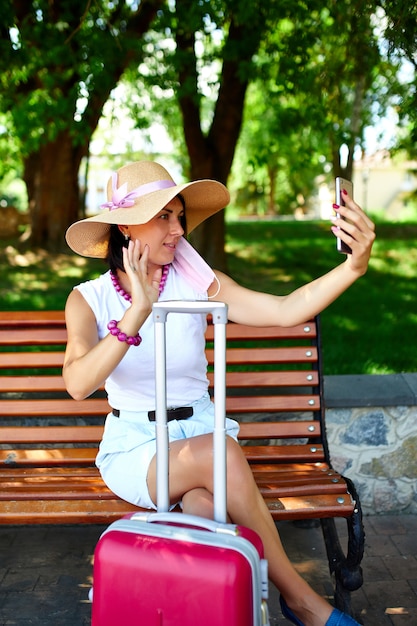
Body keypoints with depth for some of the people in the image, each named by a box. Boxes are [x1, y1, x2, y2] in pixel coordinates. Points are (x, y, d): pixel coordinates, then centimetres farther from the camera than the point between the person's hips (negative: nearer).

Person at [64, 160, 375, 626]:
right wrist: (137, 313, -38)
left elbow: (285, 311, -17)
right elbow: (78, 384, -25)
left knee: (204, 506, -34)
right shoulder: (89, 299, -6)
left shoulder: (197, 282, -3)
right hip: (133, 448, -1)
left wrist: (353, 266, -33)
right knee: (218, 454, -31)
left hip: (200, 434, 1)